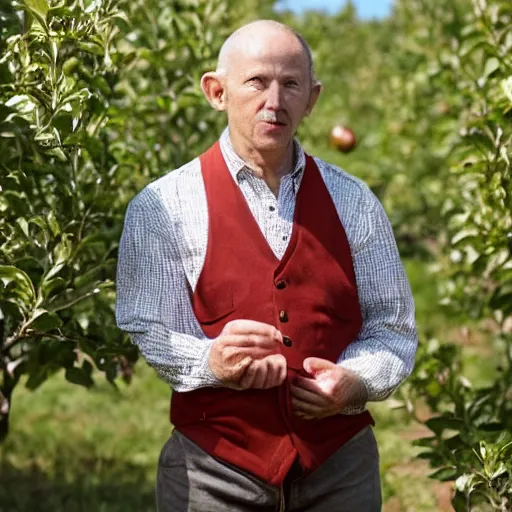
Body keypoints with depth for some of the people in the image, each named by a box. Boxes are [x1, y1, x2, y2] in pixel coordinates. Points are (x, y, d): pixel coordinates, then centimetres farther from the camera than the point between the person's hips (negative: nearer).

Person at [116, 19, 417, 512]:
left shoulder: (353, 203, 8)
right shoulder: (162, 208, -2)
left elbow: (392, 327, 10)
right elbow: (147, 330, -7)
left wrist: (356, 382, -11)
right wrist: (213, 361, -27)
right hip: (214, 467, -2)